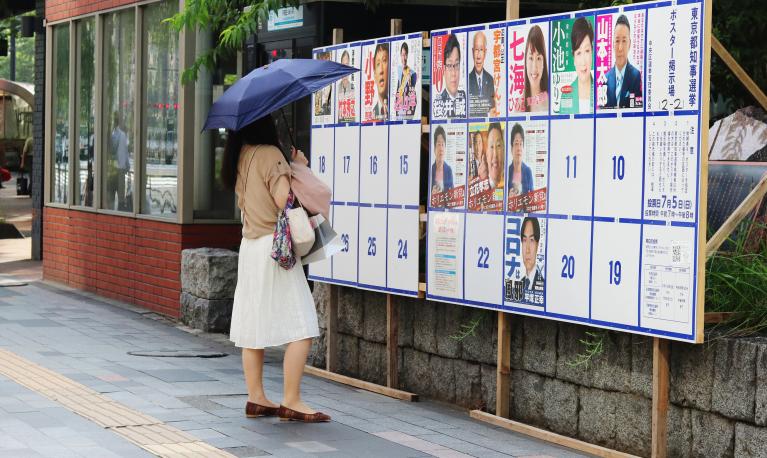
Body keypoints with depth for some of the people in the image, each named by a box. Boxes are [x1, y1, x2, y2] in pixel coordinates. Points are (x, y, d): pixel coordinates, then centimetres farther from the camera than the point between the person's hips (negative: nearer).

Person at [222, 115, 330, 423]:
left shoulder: (240, 157, 12)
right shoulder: (270, 154, -12)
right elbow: (285, 200, -19)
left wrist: (291, 166, 12)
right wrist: (297, 167, -4)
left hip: (249, 246, 9)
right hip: (274, 247, -9)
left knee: (253, 326, 10)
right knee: (301, 328, -6)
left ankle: (256, 399, 14)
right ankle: (291, 402, -7)